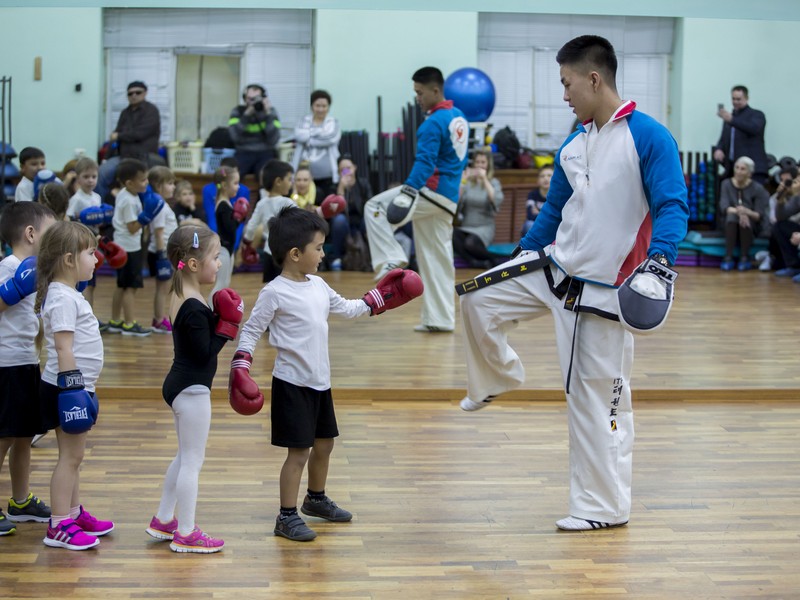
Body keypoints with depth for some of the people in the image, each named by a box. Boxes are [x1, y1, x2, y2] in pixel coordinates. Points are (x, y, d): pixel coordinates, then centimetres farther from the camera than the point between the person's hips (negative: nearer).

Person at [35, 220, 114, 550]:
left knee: (74, 455, 17)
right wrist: (72, 385, -24)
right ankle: (59, 527, -1)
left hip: (76, 386, 10)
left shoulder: (69, 294, 14)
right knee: (70, 456, -5)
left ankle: (74, 513, 27)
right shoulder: (63, 298, -18)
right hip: (67, 388, -10)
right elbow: (63, 346, -23)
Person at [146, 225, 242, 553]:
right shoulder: (194, 308, -23)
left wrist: (220, 318, -1)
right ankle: (186, 534, 9)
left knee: (185, 457, 22)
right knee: (192, 461, 0)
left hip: (181, 386, 10)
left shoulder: (182, 297, 7)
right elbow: (205, 353, -22)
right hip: (192, 390, -10)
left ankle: (163, 520, 32)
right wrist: (228, 324, -16)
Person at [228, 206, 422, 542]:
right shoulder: (274, 293, -14)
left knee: (324, 443, 20)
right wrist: (240, 368, -19)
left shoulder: (318, 286, 8)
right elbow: (251, 332, -10)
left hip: (320, 381, 8)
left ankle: (316, 499, 40)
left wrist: (379, 300, 23)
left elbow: (346, 309, 24)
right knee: (299, 450, -6)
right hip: (292, 384, -8)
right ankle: (287, 517, 4)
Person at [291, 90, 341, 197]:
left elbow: (330, 139, -12)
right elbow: (300, 136, -8)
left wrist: (308, 140, -6)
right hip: (305, 174, 1)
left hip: (327, 175, -1)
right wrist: (321, 131, -7)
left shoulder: (333, 123, 8)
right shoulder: (304, 121, 11)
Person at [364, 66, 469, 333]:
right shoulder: (458, 117, 15)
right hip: (449, 198, 9)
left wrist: (408, 192, -33)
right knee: (438, 258, 12)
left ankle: (392, 260, -11)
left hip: (432, 190, -9)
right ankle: (441, 318, 14)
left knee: (374, 209, -5)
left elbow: (425, 161, -25)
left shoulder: (434, 122, -13)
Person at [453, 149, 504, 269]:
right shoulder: (468, 182, 10)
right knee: (451, 237, -33)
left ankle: (490, 259, -10)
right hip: (465, 227, 2)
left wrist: (485, 179, -15)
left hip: (484, 228, -2)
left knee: (470, 243, -36)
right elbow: (457, 201, -4)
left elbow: (497, 201, -14)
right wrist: (464, 180, -10)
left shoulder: (493, 182, 7)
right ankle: (475, 262, -34)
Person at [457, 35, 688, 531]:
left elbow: (672, 206, -20)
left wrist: (659, 258, -37)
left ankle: (605, 507, 12)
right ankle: (498, 377, 27)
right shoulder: (572, 146, 9)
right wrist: (521, 256, 25)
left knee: (597, 398, -1)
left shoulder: (648, 137, -14)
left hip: (604, 289, -7)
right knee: (479, 299, -2)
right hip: (553, 267, 7)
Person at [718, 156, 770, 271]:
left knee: (746, 218, -34)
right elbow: (724, 207, -17)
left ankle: (745, 258, -28)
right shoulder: (726, 184, -4)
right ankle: (728, 257, -34)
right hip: (731, 224, 1)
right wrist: (738, 212, -38)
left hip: (752, 225, -1)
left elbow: (759, 216, -14)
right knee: (732, 215, -32)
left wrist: (747, 212, -37)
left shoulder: (757, 188, -10)